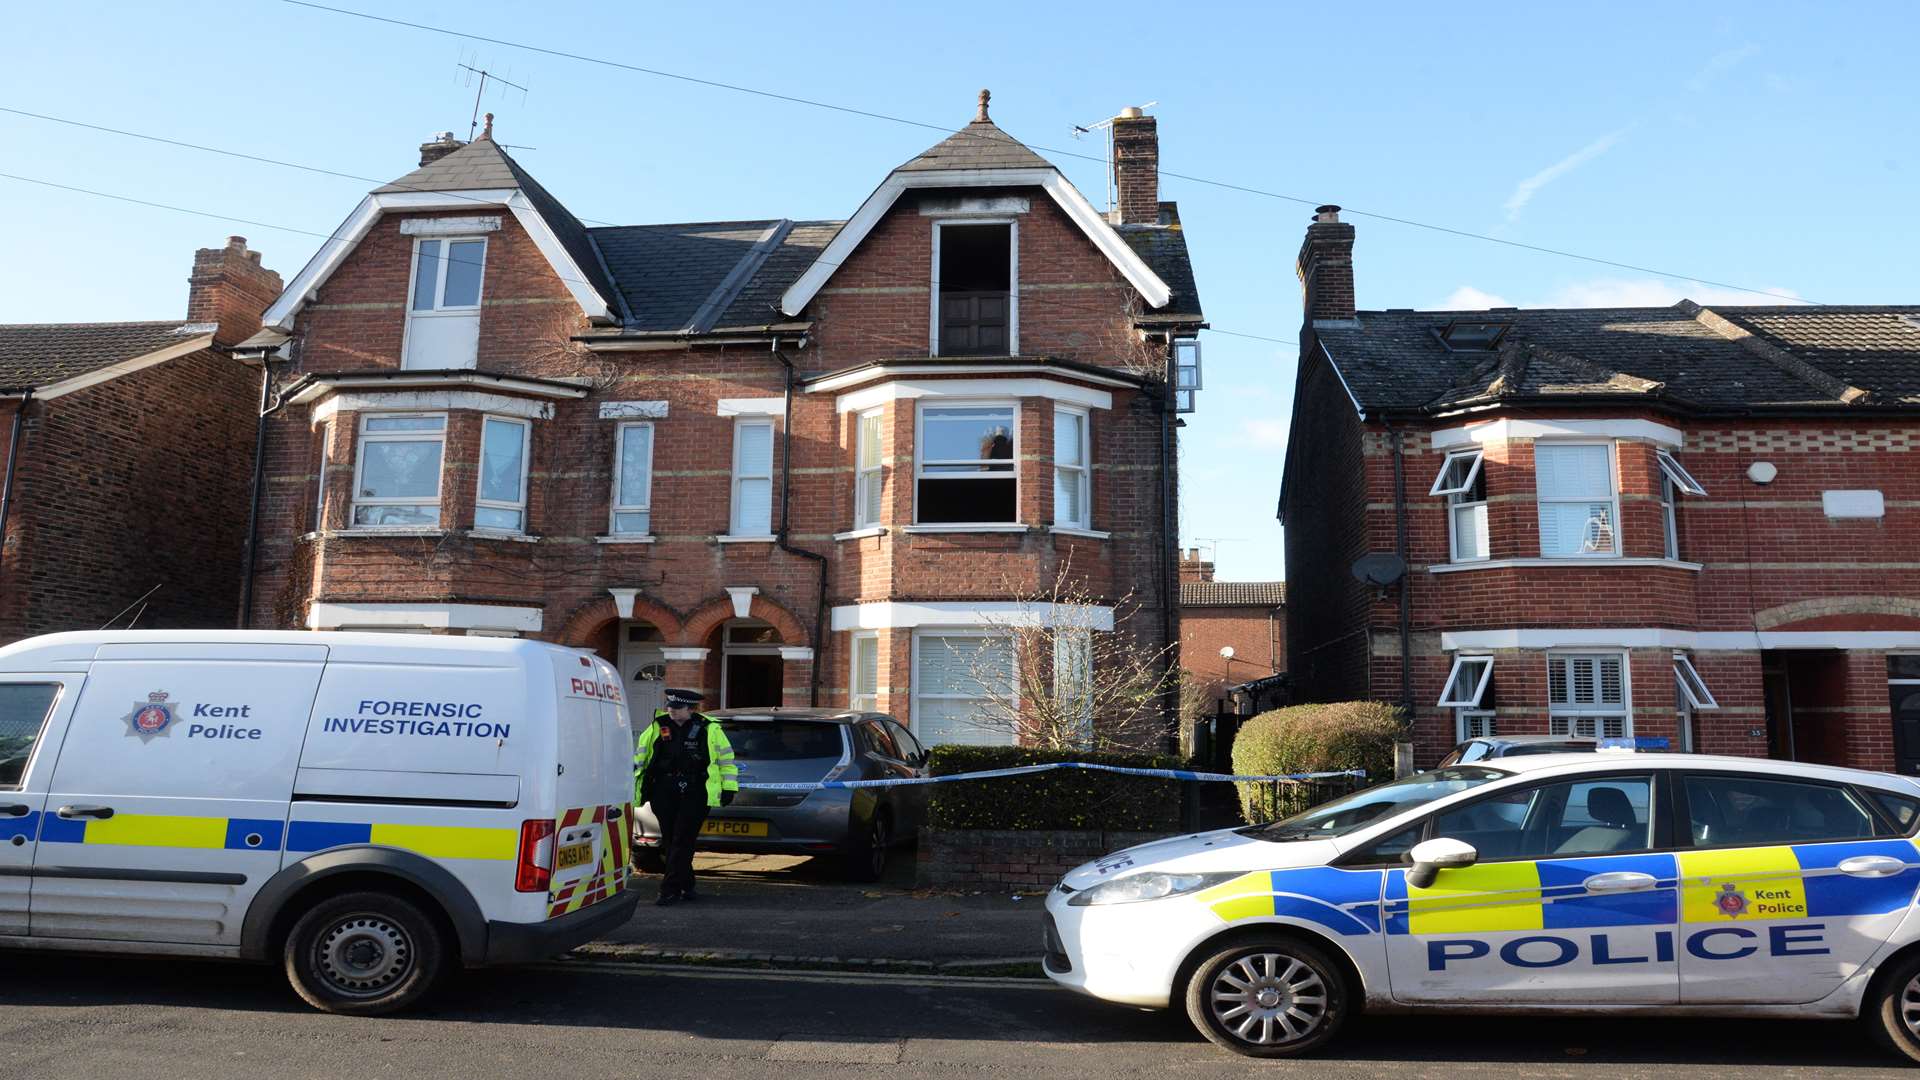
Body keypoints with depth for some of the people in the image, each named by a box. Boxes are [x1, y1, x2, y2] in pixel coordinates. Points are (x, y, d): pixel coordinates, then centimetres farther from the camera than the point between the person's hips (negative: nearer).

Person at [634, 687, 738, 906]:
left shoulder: (709, 729, -2)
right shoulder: (658, 727, 5)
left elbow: (726, 757, 6)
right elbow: (639, 754, 16)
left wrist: (729, 787, 2)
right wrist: (631, 781, 15)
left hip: (695, 796, -4)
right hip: (664, 795, 4)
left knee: (682, 842, -8)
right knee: (669, 841, 8)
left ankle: (671, 890, -5)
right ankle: (685, 886, 23)